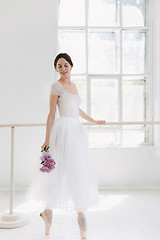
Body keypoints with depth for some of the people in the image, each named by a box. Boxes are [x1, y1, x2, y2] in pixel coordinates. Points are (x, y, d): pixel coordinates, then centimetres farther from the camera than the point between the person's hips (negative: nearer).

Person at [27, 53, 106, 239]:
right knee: (62, 171, -5)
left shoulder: (73, 86, 17)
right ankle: (48, 211, 14)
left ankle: (81, 213, 18)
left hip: (76, 131, 7)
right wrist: (47, 140, -12)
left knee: (79, 172, 8)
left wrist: (94, 121, 36)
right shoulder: (56, 86, -4)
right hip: (63, 130, -7)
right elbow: (51, 114, -9)